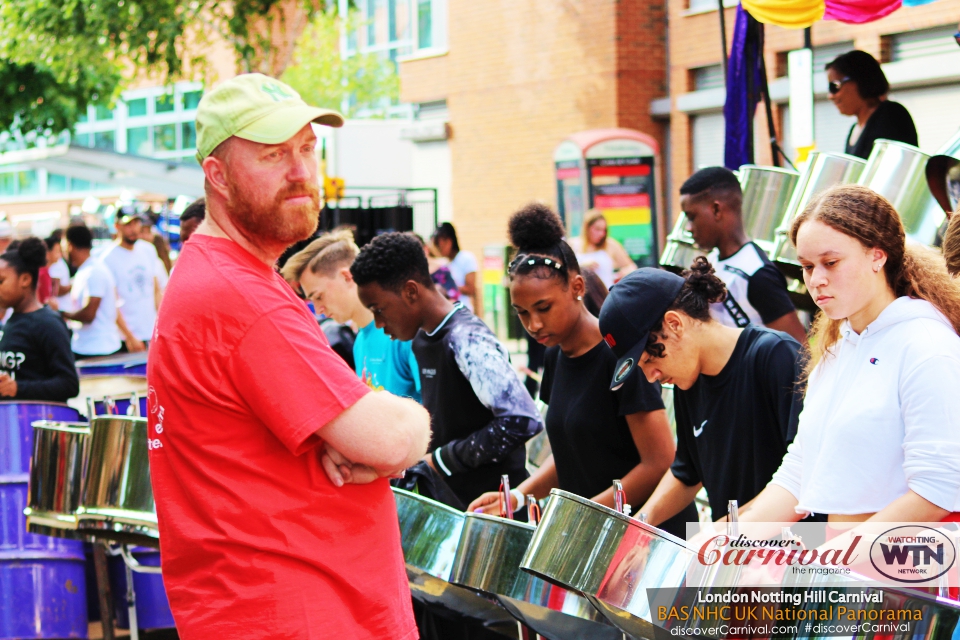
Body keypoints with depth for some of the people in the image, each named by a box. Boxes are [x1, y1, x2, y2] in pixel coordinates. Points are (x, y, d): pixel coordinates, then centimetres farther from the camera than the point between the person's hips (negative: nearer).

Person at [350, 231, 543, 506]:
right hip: (452, 501, 8)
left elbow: (522, 421, -28)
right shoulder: (422, 339, 9)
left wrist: (442, 459, -21)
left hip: (493, 505, -8)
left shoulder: (467, 341, -19)